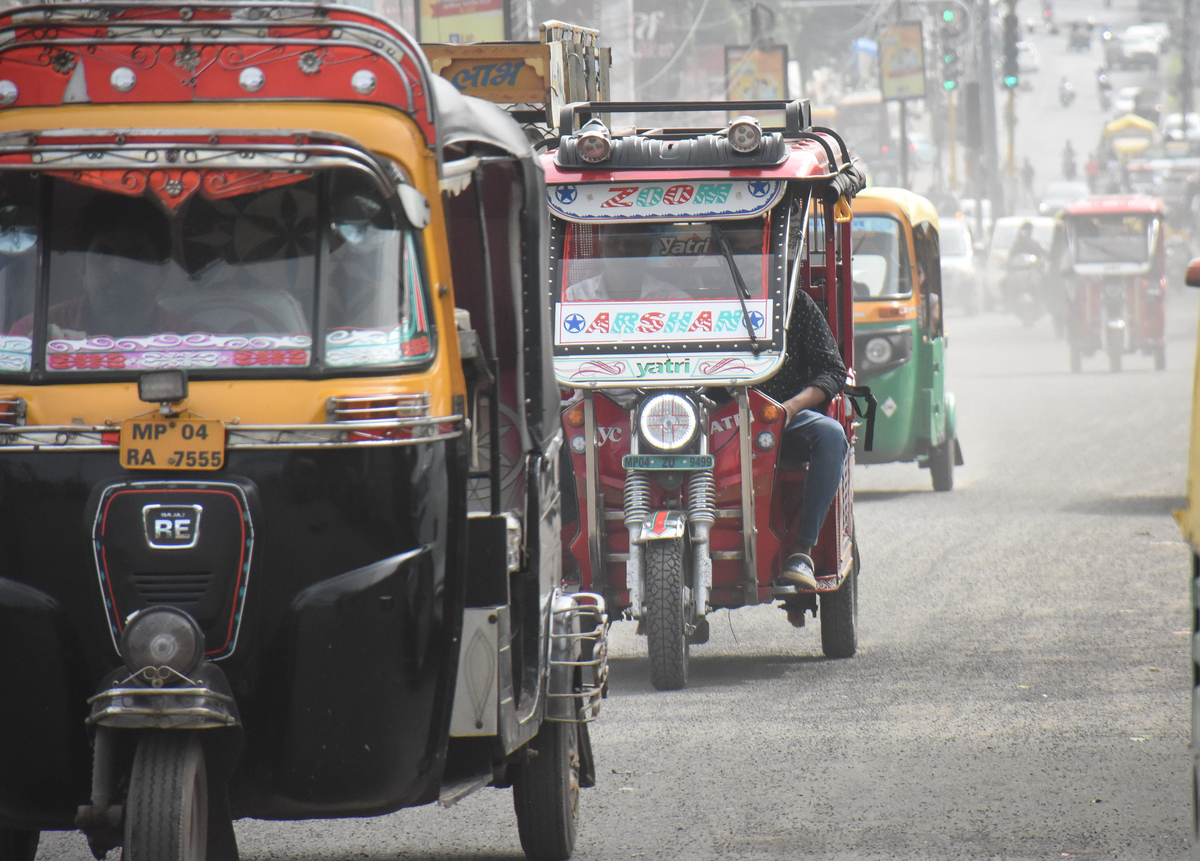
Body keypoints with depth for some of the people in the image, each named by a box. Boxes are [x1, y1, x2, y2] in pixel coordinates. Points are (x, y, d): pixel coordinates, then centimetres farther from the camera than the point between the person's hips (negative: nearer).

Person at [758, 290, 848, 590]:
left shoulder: (798, 303, 11)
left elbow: (834, 371, 5)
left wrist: (793, 406, -14)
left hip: (788, 417, 1)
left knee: (831, 435, -33)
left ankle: (802, 551, -32)